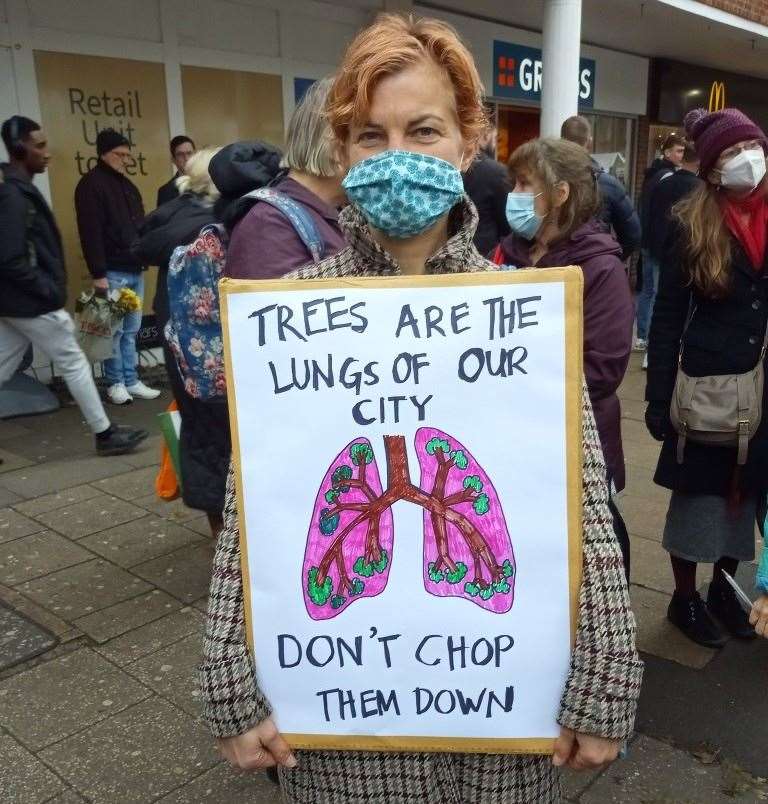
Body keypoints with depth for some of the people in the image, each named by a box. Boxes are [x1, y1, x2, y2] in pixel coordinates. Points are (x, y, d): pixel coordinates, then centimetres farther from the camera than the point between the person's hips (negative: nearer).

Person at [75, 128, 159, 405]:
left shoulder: (127, 184, 19)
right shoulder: (91, 184, -7)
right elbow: (90, 232, -14)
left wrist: (144, 258, 13)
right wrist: (98, 273, -19)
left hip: (135, 270, 8)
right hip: (113, 272, -7)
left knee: (131, 330, 10)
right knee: (114, 331, -2)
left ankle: (131, 381, 16)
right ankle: (115, 383, 7)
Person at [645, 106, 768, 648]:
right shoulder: (692, 227, -6)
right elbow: (667, 318, -6)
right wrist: (658, 398, -10)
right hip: (708, 388, -3)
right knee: (701, 492, 8)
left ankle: (723, 587, 35)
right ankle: (685, 599, 26)